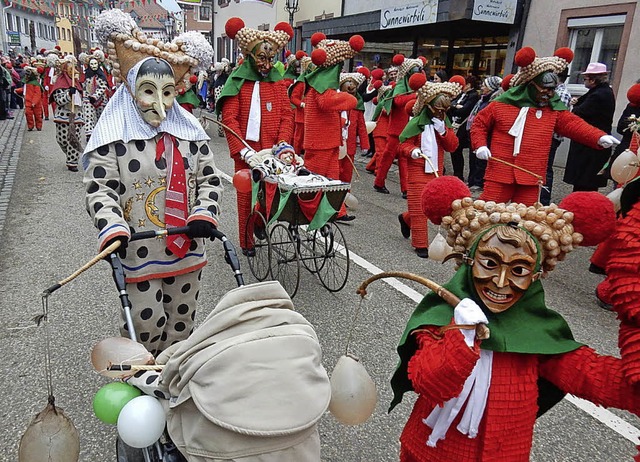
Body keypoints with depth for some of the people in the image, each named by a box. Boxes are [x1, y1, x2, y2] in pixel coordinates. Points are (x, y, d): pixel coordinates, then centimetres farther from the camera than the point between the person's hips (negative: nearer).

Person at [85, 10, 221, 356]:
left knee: (182, 320, 17)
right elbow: (99, 189, -8)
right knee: (148, 322, 0)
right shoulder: (112, 137, -8)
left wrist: (205, 213, -9)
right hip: (139, 249, -4)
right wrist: (113, 227, -25)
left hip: (186, 247, 5)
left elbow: (209, 178, 7)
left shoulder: (190, 131, 4)